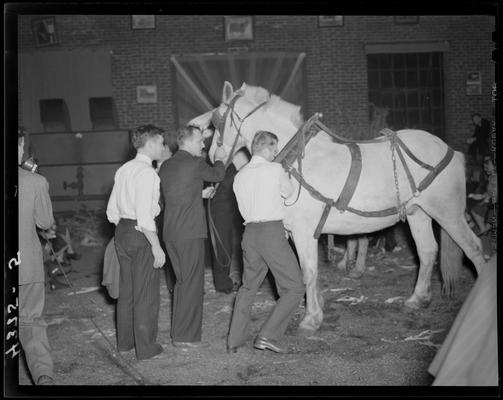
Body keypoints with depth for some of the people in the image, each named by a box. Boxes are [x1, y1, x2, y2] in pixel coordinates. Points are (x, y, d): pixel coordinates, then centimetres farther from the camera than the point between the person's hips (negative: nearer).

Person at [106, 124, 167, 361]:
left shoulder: (123, 170, 10)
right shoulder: (147, 172, -16)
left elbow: (112, 211, 13)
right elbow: (144, 215, -22)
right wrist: (156, 246, -18)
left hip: (122, 229, 9)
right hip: (141, 234, -9)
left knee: (126, 289, 18)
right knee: (146, 292, 1)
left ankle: (125, 341, 30)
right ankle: (146, 347, 9)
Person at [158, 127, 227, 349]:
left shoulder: (165, 166, 12)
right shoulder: (195, 164, -10)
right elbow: (217, 175, 7)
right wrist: (219, 159, 26)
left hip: (169, 232, 8)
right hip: (190, 232, -8)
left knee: (182, 282, 16)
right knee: (192, 283, -1)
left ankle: (178, 333, 21)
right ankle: (186, 336, 2)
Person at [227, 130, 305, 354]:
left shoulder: (240, 176, 9)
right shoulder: (275, 169, -7)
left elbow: (244, 210, 13)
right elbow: (288, 192, 11)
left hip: (250, 233, 6)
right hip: (273, 231, -6)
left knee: (248, 288, 21)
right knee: (294, 288, 3)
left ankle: (234, 341, 23)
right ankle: (268, 335, -6)